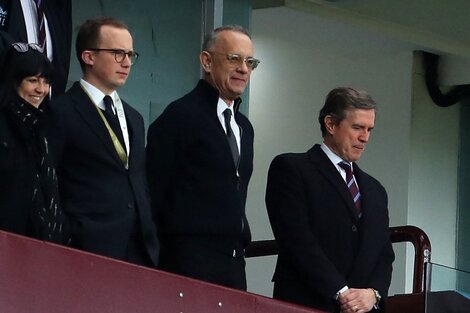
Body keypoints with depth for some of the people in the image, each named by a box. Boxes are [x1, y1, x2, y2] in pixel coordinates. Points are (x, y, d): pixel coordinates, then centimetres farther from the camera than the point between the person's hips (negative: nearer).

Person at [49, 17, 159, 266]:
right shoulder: (60, 113, -5)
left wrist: (151, 241, 13)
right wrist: (66, 243, -10)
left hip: (141, 249, 6)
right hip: (89, 252, -6)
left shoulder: (134, 117, 19)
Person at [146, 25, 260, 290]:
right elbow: (155, 191, -8)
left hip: (234, 263, 7)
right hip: (191, 260, -7)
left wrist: (240, 245, 12)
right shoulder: (181, 114, -6)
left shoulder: (244, 127, 18)